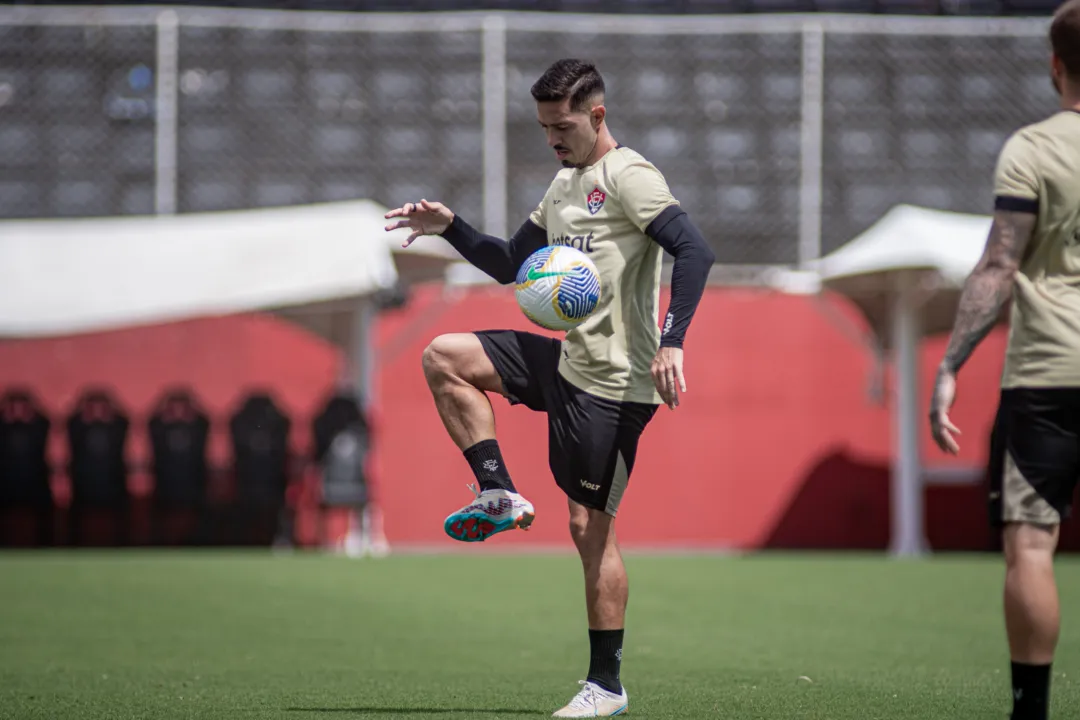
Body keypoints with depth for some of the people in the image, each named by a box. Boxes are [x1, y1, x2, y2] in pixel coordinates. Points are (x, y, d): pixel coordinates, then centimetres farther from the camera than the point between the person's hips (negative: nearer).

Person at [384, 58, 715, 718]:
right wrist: (450, 228, 11)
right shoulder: (565, 185, 17)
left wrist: (671, 343, -32)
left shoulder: (629, 177, -12)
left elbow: (695, 251, -23)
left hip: (614, 382, -9)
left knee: (590, 524, -6)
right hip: (568, 361, 9)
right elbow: (511, 266, 27)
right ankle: (502, 497, 5)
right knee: (444, 358, 8)